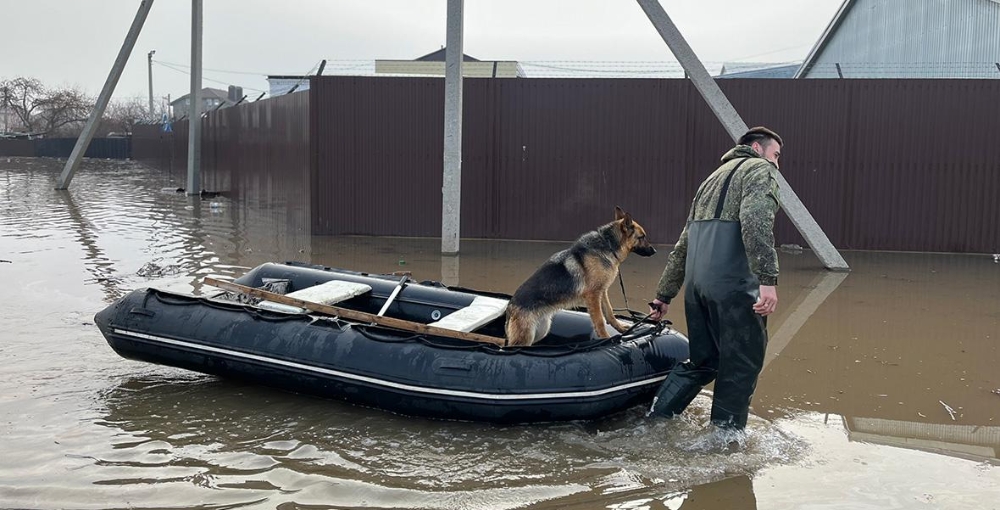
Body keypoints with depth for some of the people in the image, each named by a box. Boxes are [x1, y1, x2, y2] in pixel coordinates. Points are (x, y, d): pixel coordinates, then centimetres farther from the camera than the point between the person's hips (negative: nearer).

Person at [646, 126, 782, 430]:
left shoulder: (714, 178, 27)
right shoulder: (760, 169, 3)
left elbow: (683, 244, 26)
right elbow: (755, 221, -18)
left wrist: (665, 294, 28)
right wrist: (768, 279, -24)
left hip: (697, 284, 8)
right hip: (733, 285, -8)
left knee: (703, 361, 18)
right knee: (741, 365, 3)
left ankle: (655, 421, 18)